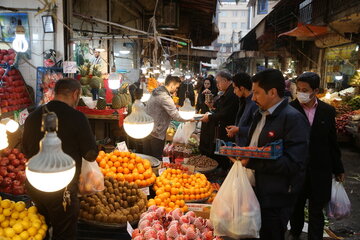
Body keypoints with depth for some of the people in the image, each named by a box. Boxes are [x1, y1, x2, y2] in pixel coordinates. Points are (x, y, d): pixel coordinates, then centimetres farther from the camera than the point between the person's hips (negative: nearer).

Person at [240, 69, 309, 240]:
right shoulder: (261, 114, 11)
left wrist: (252, 162, -26)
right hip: (255, 192, 9)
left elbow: (293, 164, -25)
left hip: (275, 200, -8)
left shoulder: (294, 119, -18)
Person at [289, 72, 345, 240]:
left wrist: (338, 169, 10)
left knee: (316, 210, 10)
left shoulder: (328, 111, -1)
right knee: (296, 206, 17)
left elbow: (332, 142, 6)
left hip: (320, 171, 1)